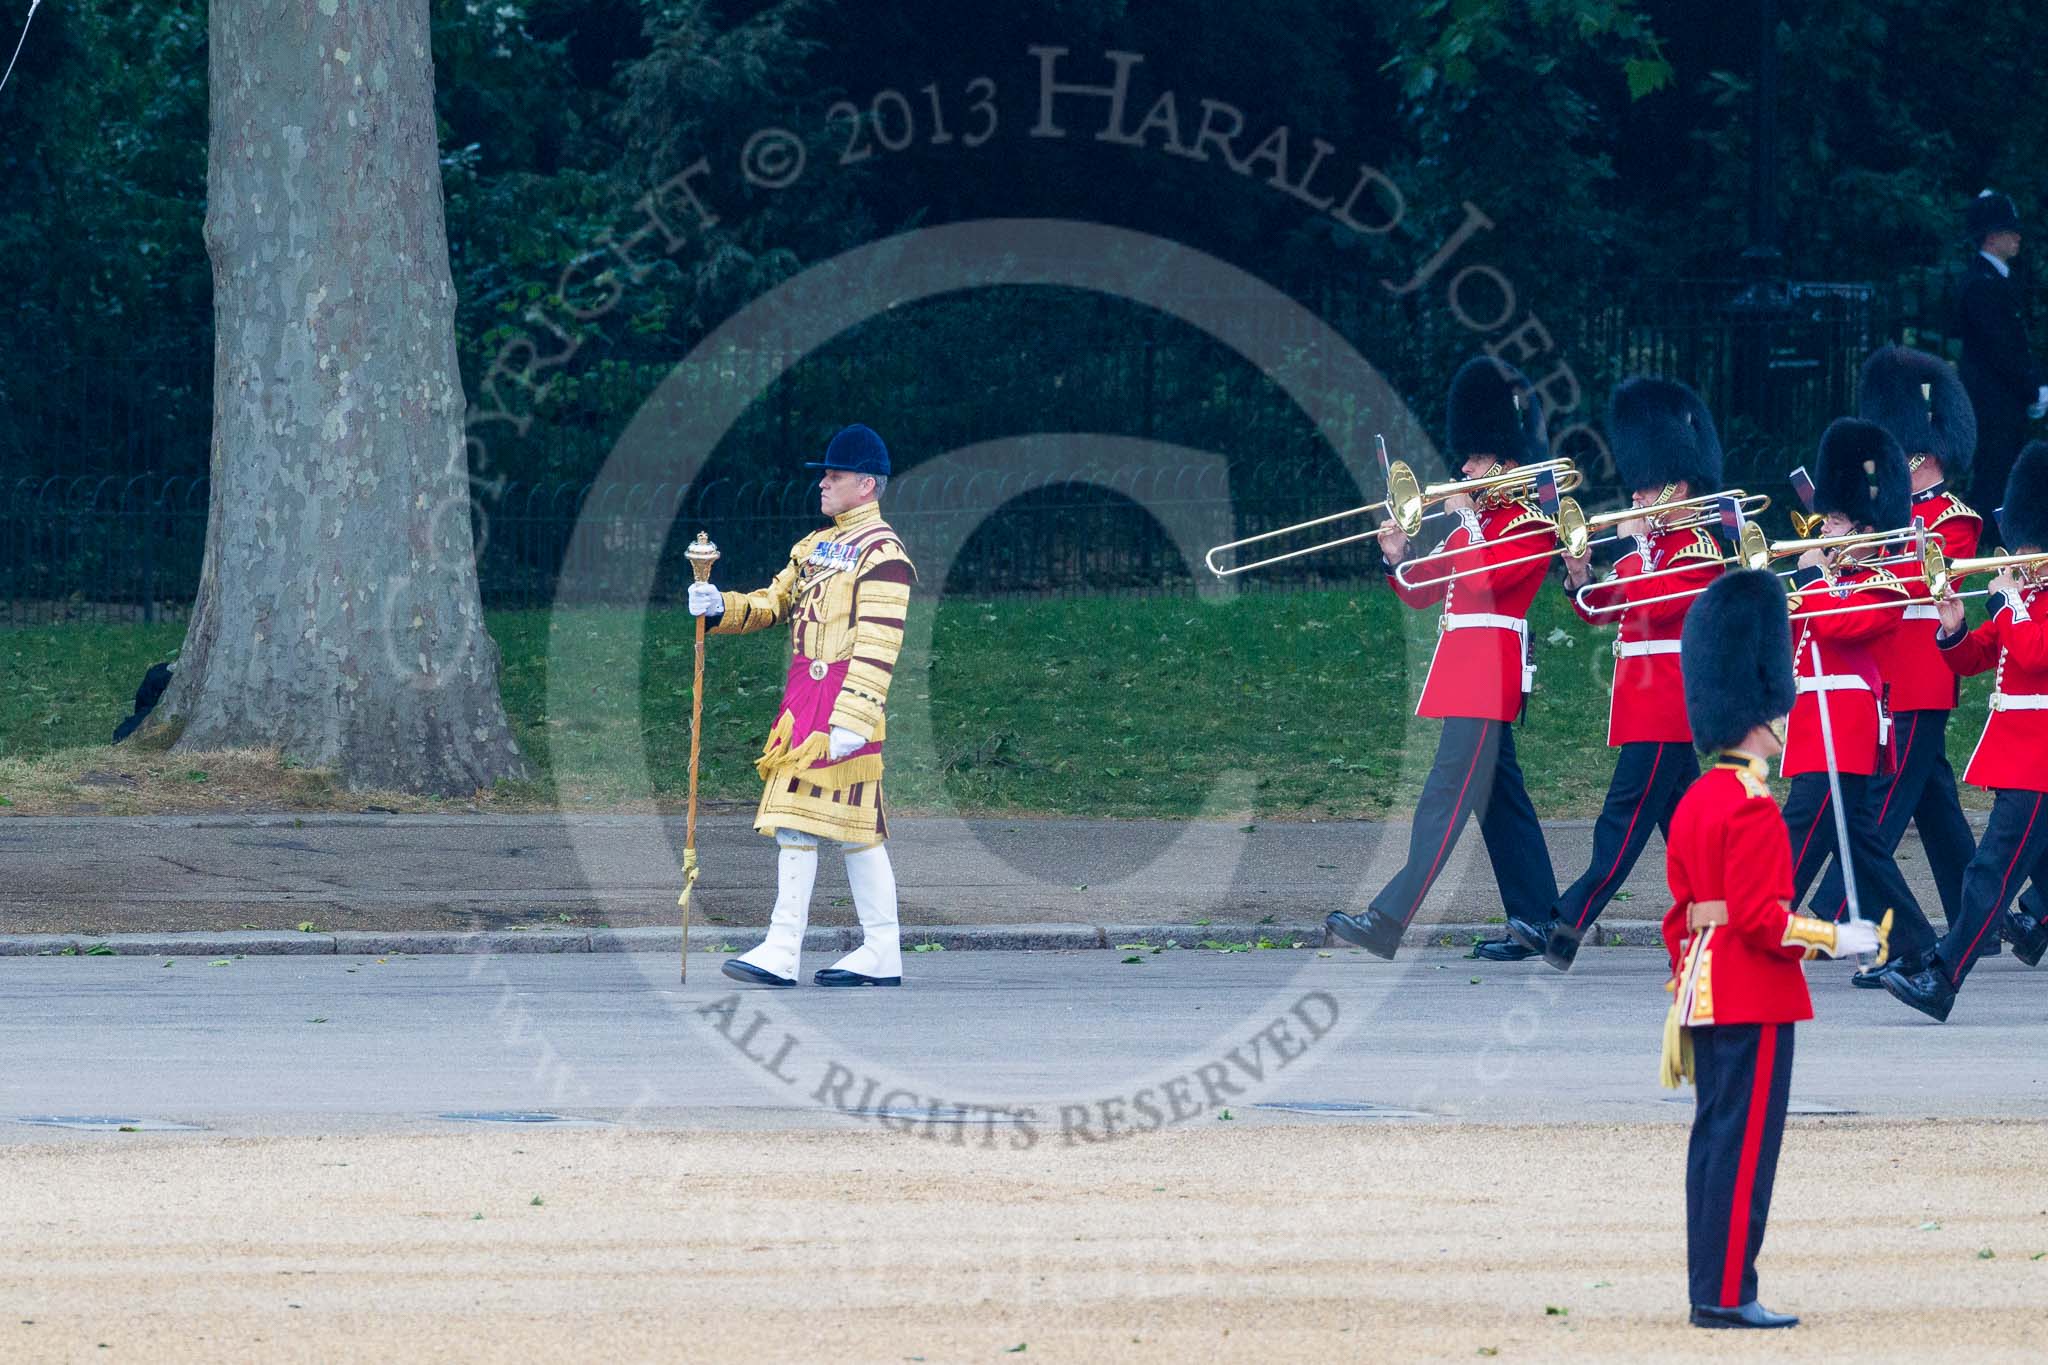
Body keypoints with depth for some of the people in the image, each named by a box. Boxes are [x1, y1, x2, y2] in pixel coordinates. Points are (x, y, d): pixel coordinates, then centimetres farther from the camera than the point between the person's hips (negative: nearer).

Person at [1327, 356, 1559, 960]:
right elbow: (1421, 591, 20)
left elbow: (1486, 578, -21)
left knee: (1447, 794, -13)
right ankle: (1539, 921, 15)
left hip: (1487, 676, -10)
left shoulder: (1533, 523, -7)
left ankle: (1387, 921, -21)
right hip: (1466, 673, 10)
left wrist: (1464, 515, -11)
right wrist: (1397, 557, 1)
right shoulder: (1478, 520, 19)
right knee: (1501, 797, 11)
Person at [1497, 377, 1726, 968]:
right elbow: (1604, 609, 17)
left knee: (1626, 816, -12)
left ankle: (1566, 926, -19)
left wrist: (1641, 547, -13)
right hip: (1644, 700, 10)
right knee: (1681, 814, 11)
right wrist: (1580, 576, -2)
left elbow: (1655, 602, -23)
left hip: (1665, 702, -10)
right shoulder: (1651, 546, 18)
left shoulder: (1699, 547, -10)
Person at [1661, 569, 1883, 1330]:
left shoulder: (1693, 804, 13)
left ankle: (1709, 1290, 12)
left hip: (1706, 992, 9)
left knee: (1715, 1140, 10)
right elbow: (1760, 918, -21)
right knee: (1745, 1145, -7)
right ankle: (1728, 1295, -8)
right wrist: (1840, 942, -13)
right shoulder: (1753, 809, -16)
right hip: (1755, 1001, -9)